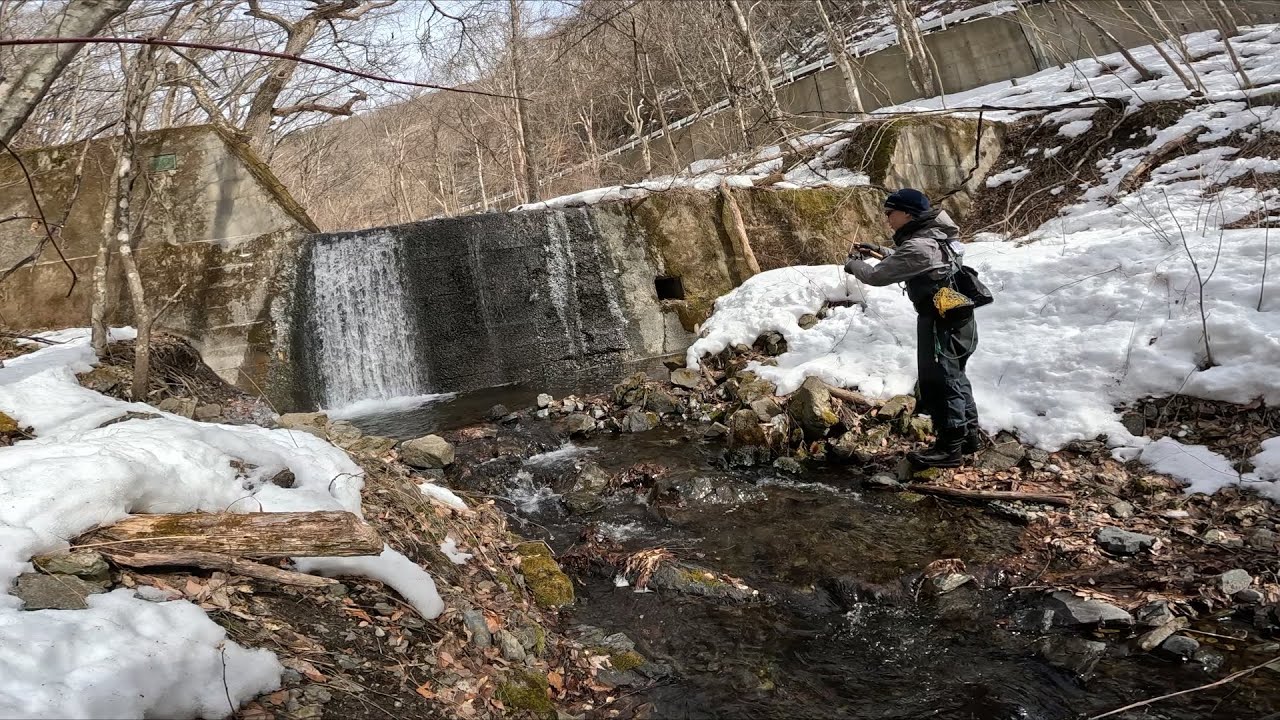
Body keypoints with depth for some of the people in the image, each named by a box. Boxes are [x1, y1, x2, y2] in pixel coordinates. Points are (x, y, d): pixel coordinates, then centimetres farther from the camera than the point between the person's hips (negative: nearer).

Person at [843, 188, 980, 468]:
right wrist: (882, 252, 16)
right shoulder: (934, 235, 7)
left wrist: (854, 264, -2)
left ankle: (949, 448, 8)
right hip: (958, 318, 10)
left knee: (939, 383, -1)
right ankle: (969, 434, 32)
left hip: (941, 323, -10)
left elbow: (878, 276, -20)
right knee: (954, 378, 21)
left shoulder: (917, 246, -23)